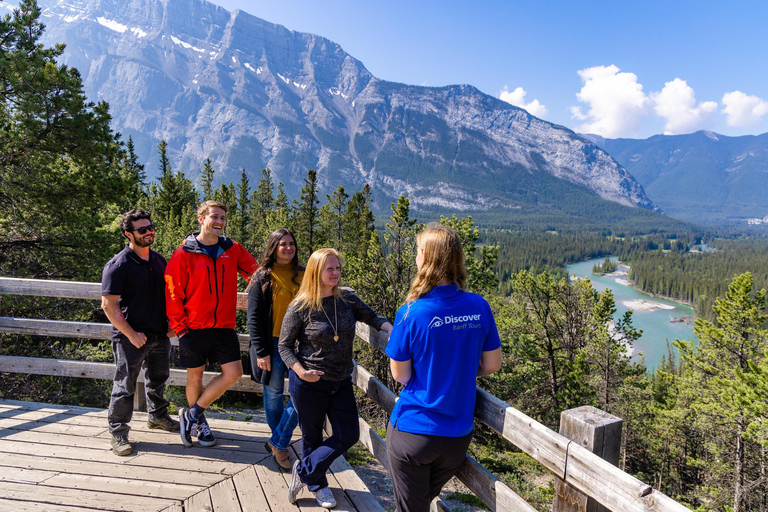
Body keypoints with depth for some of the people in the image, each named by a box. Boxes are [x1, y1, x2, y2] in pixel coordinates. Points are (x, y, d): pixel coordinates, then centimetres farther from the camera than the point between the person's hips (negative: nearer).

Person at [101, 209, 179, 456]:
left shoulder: (159, 261, 8)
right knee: (125, 385, 2)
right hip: (132, 338, -6)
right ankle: (118, 433, 17)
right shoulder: (118, 265, -13)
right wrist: (131, 334, -18)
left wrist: (172, 323, 7)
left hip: (161, 335, 7)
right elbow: (109, 305, -15)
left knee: (158, 378, 21)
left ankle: (157, 416, 41)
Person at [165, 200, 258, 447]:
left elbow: (257, 274, 12)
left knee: (234, 372, -4)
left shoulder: (233, 250, 3)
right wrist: (179, 327, -7)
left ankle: (193, 413, 15)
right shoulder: (184, 253, -6)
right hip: (194, 326, -3)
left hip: (224, 325, 3)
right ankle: (199, 423, 33)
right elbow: (172, 293, -4)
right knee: (195, 375, 9)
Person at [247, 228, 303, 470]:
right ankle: (279, 445, 27)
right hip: (272, 344, -2)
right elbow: (254, 318, -3)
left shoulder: (303, 276, 8)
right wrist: (261, 352, -9)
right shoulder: (262, 278, -1)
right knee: (274, 395, 8)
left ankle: (277, 442, 12)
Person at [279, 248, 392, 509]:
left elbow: (371, 316, 7)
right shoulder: (300, 307, -14)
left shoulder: (347, 299, -2)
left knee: (349, 436, 6)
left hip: (341, 382, 5)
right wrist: (300, 371, -22)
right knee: (312, 437, 13)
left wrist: (390, 328, -13)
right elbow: (284, 345, -8)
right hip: (308, 384, -5)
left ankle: (304, 471, 26)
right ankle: (317, 484, 39)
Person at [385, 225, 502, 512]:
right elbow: (492, 365, 1)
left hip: (413, 432, -4)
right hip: (458, 435, 4)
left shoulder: (411, 314, -19)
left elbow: (400, 375, -9)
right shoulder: (479, 307, -8)